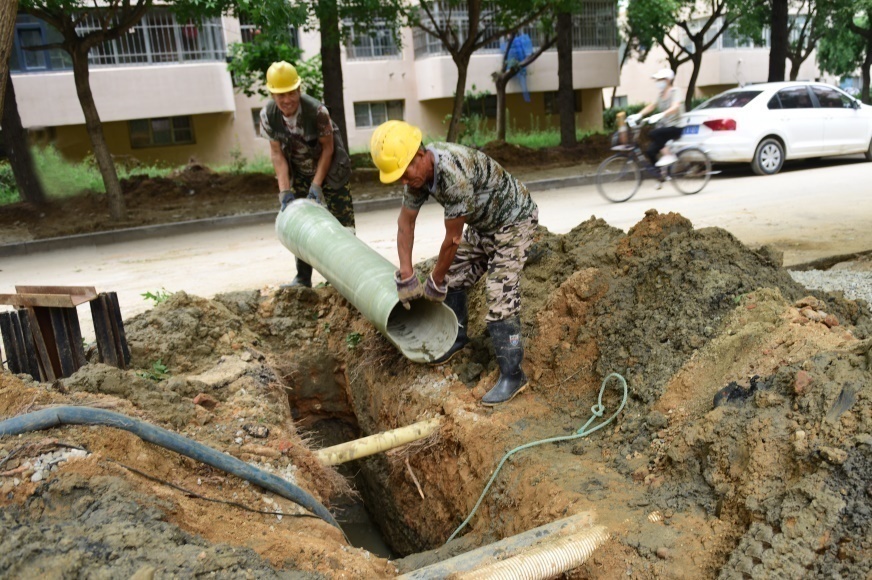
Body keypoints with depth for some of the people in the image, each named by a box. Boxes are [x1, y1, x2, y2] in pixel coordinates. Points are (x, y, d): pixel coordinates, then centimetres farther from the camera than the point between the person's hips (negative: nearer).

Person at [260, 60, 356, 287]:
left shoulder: (316, 110, -29)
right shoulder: (267, 115, -17)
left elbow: (328, 148, -19)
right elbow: (277, 154, -11)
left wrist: (316, 186, -21)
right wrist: (285, 191, -18)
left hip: (330, 167, -4)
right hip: (298, 172, 4)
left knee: (341, 218, -4)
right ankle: (303, 278, 15)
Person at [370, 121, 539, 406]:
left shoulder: (453, 174, -37)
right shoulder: (418, 169, -11)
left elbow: (453, 238, -27)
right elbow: (405, 222, -1)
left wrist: (435, 282, -12)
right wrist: (406, 277, -3)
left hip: (513, 220, -9)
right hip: (482, 224, 9)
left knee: (500, 299, -15)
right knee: (453, 278, 13)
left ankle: (512, 375, -5)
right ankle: (457, 337, 35)